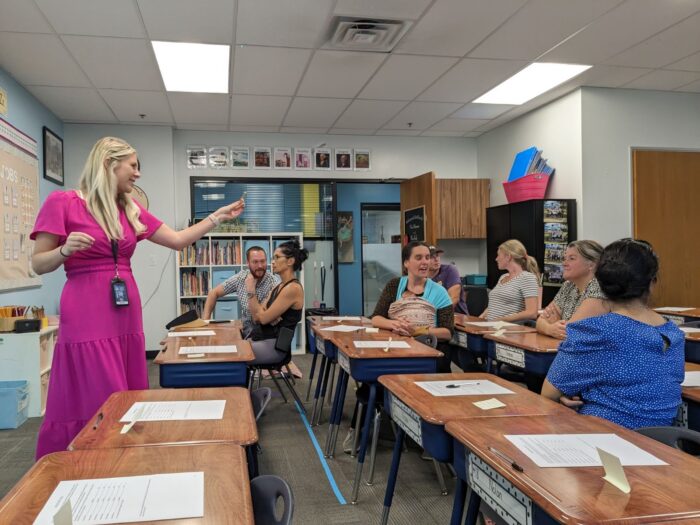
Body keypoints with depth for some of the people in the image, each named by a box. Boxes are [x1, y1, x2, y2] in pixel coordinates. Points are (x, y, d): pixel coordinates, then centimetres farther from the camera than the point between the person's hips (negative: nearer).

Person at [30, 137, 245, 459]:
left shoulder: (131, 211, 12)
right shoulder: (62, 202, -4)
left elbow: (178, 240, 15)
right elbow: (38, 264, -2)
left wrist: (219, 216, 12)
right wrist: (65, 250, -22)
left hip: (126, 315, 6)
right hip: (87, 317, -6)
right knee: (100, 406, -2)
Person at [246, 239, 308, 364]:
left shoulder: (293, 288, -14)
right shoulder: (278, 287, 15)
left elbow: (263, 318, -15)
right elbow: (256, 317, 8)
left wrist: (251, 291, -9)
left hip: (273, 345, -9)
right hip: (259, 339, 9)